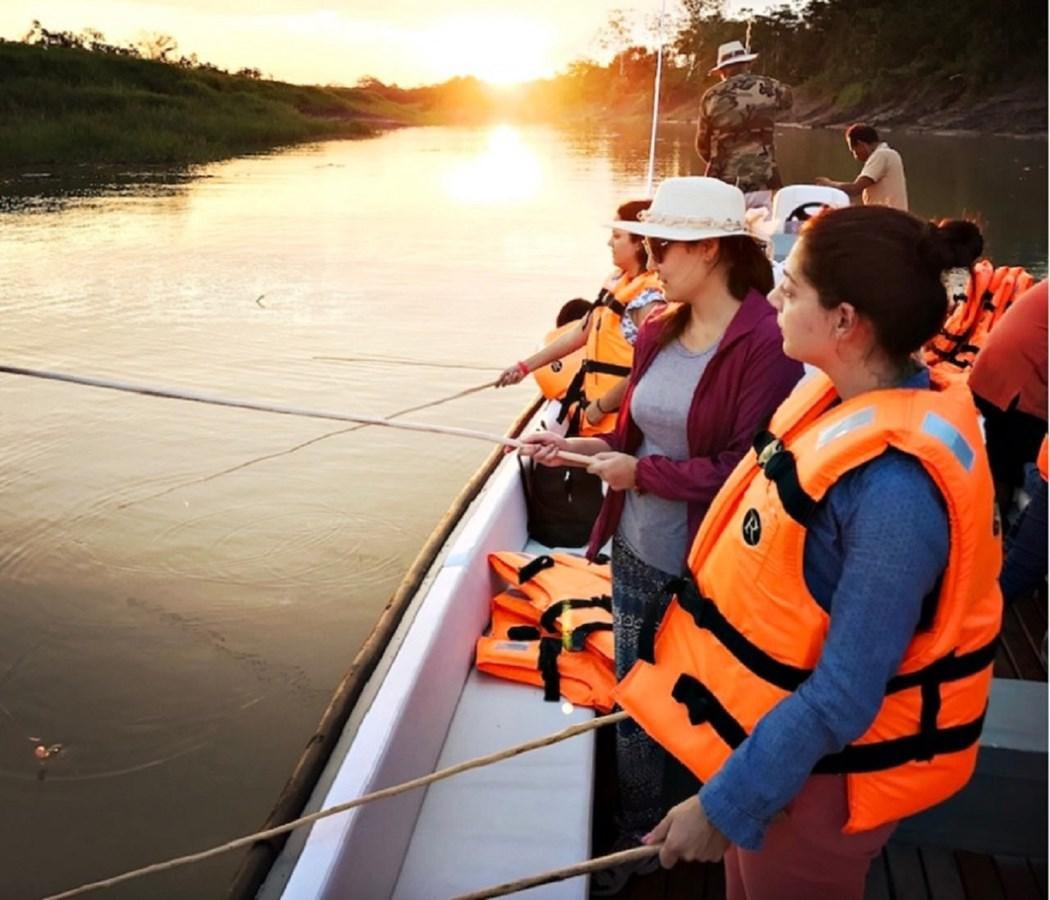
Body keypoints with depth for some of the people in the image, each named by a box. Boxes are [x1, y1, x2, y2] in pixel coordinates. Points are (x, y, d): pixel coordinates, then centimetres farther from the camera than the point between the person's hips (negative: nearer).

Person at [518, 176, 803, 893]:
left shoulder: (766, 343, -20)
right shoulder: (657, 332, 2)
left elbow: (741, 470, -23)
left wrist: (641, 473, -17)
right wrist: (583, 446, -5)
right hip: (636, 552, 7)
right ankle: (637, 838, 45)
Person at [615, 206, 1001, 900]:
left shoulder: (895, 481, -33)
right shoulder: (844, 398, -5)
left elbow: (844, 696, -28)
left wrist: (727, 803, -20)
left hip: (818, 766, -8)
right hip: (773, 726, 8)